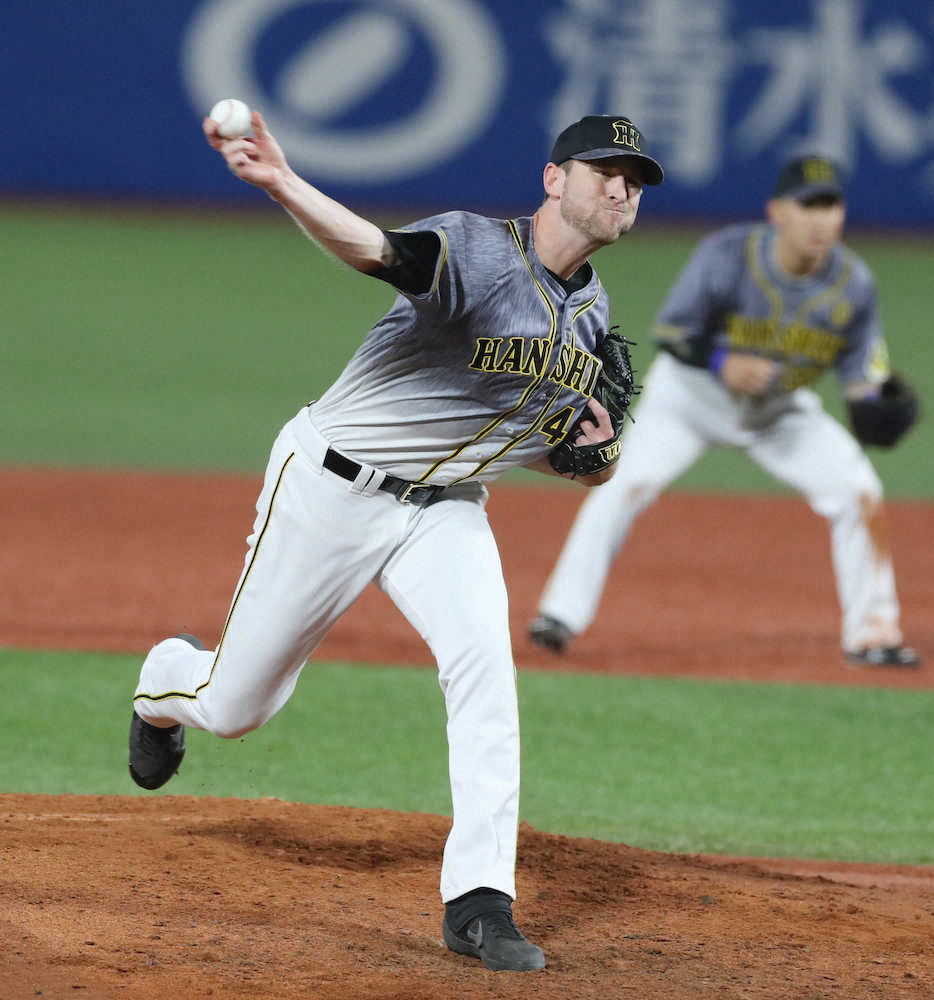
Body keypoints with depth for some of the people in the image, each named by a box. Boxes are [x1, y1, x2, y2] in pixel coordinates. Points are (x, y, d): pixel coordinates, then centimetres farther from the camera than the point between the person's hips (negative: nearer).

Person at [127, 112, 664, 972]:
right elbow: (373, 247, -43)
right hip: (333, 486, -5)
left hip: (446, 509, 5)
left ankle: (479, 902, -21)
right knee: (236, 704, 7)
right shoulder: (476, 250, -22)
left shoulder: (592, 314, 3)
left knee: (483, 659, -23)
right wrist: (283, 185, -65)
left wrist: (591, 453, -12)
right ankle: (168, 681, 46)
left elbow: (552, 455, 14)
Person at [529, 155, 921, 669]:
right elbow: (670, 331, -19)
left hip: (780, 411, 3)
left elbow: (861, 370, -5)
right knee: (630, 482, -23)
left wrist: (876, 405, -27)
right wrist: (722, 363, -36)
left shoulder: (853, 283, -18)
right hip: (692, 393, -3)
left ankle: (872, 632, 5)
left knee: (858, 491, -10)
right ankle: (561, 613, -17)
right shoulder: (725, 256, -27)